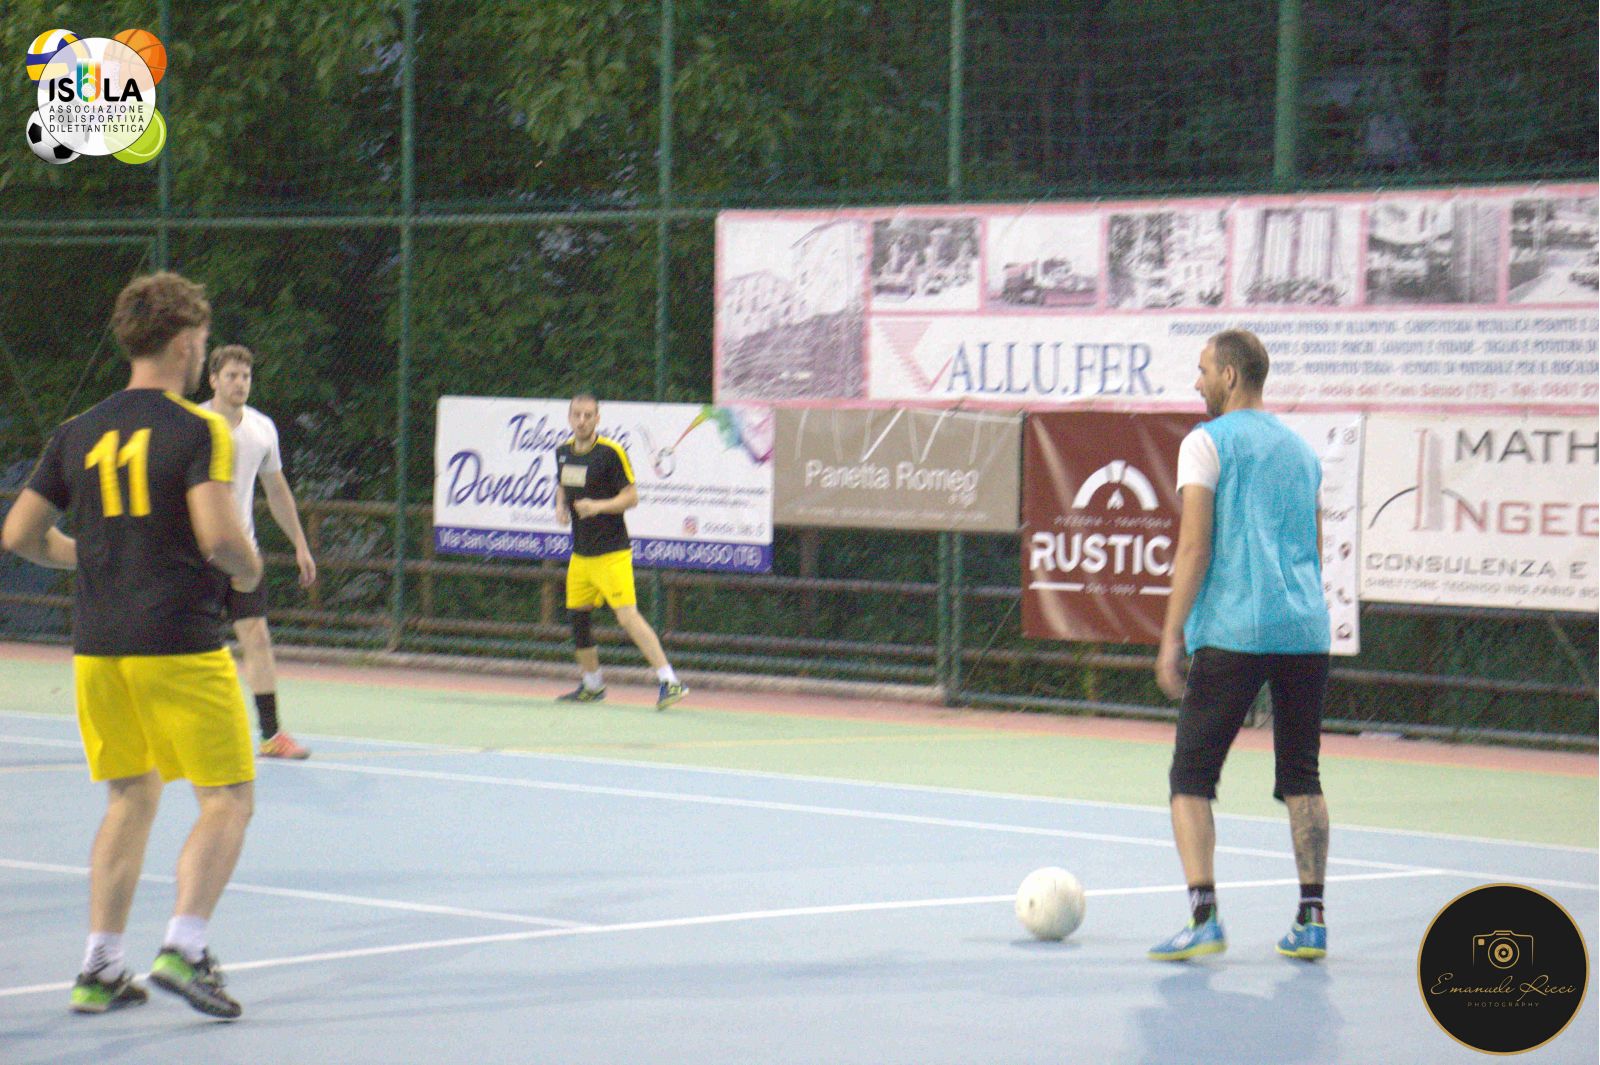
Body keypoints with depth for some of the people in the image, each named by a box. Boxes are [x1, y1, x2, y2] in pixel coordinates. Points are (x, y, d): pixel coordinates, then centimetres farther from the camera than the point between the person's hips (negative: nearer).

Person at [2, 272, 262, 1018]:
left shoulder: (78, 434, 8)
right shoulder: (198, 430, -9)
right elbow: (218, 536, -19)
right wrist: (249, 567, 2)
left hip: (96, 647, 6)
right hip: (178, 646, -6)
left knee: (130, 800, 16)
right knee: (228, 800, 2)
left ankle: (100, 969, 12)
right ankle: (183, 948, -13)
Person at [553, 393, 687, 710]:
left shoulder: (611, 453, -12)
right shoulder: (563, 452, 9)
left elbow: (631, 496, -10)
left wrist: (599, 506, -25)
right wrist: (561, 507, 4)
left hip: (611, 552, -8)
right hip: (580, 551, 8)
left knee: (627, 615, -17)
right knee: (578, 615, 13)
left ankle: (669, 681, -20)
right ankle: (592, 686, 29)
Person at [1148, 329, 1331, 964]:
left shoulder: (1207, 443, 0)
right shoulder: (1301, 450, 18)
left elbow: (1194, 547, -7)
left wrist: (1172, 637, -6)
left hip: (1232, 632, -6)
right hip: (1306, 631, 6)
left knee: (1192, 775, -1)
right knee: (1301, 778, 12)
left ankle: (1203, 917, -14)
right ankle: (1311, 919, 7)